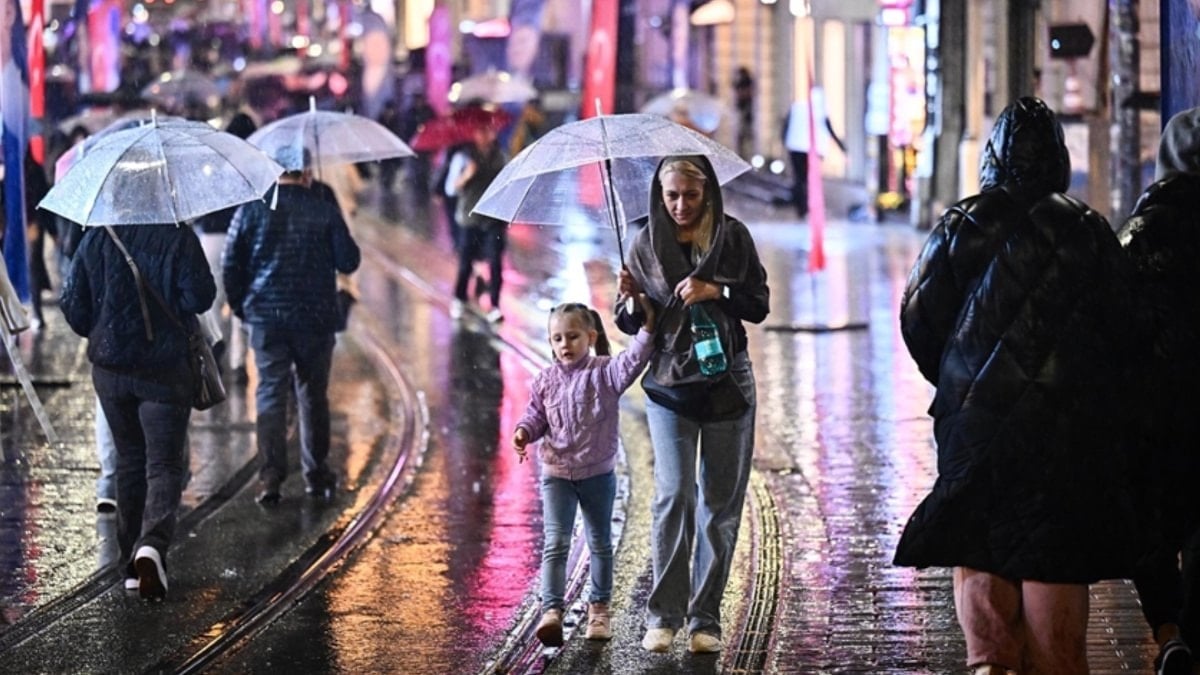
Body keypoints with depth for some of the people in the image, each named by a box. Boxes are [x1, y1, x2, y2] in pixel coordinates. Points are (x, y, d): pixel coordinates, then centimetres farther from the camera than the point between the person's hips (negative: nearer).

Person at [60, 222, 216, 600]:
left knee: (129, 459, 17)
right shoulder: (179, 238, -10)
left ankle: (132, 563, 21)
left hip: (110, 368, 4)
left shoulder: (97, 238, 0)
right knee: (164, 463, -1)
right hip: (164, 370, -4)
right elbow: (199, 296, -15)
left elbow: (72, 302, 2)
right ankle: (152, 544, -26)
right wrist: (170, 307, 7)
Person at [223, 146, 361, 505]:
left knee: (270, 393, 1)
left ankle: (271, 475, -9)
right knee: (313, 394, 12)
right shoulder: (325, 211, -3)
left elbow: (230, 263, 1)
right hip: (315, 317, 0)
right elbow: (349, 261, -2)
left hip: (266, 317, 0)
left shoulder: (251, 208, 0)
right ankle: (315, 474, 17)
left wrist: (240, 306, 13)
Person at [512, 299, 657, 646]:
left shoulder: (605, 372, -9)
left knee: (600, 543, 15)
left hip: (598, 473, 0)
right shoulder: (546, 380, -1)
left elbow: (632, 362, -26)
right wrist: (523, 432, -12)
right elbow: (536, 415, 8)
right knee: (555, 543, -11)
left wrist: (648, 329, -37)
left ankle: (599, 607, 30)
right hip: (556, 474, 0)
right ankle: (552, 611, -19)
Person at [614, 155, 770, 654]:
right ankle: (663, 616, -7)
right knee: (674, 495, -13)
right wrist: (629, 299, -15)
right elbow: (632, 324, 6)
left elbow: (760, 306, 1)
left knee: (720, 503, 4)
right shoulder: (646, 243, 2)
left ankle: (705, 619, 11)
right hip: (669, 387, -1)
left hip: (727, 385, 1)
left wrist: (717, 291, -16)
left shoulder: (732, 236, 1)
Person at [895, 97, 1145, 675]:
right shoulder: (1088, 230, 1)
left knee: (978, 552, 9)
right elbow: (1123, 330, 2)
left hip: (975, 415, 0)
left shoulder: (960, 225, -1)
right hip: (1070, 423, 0)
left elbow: (918, 318, 0)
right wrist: (1100, 397, 17)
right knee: (1055, 559, 6)